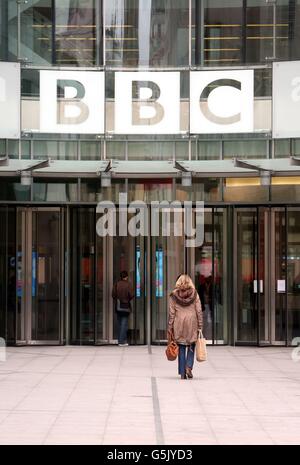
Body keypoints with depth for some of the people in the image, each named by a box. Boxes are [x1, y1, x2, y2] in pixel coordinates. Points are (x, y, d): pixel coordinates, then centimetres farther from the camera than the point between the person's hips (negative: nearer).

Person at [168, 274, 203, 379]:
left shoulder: (174, 295, 0)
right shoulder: (194, 294, 0)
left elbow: (171, 313, 0)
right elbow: (199, 311, 0)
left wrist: (170, 328, 4)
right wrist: (200, 326, 5)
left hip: (179, 324, 0)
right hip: (192, 324, 0)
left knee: (181, 349, 7)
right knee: (191, 347, 12)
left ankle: (182, 373, 5)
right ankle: (189, 367, -8)